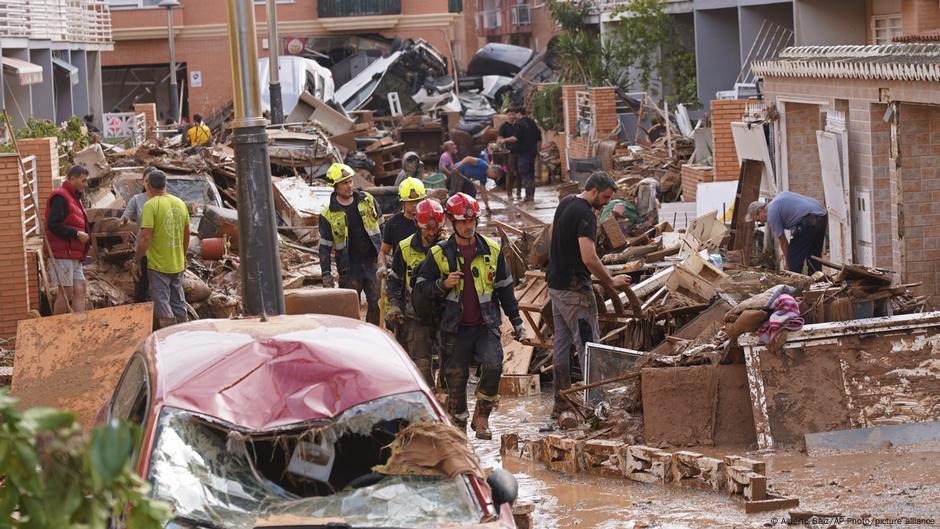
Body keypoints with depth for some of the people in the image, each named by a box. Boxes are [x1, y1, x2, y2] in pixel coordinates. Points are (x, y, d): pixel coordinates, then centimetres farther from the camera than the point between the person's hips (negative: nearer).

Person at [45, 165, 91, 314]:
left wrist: (85, 236, 12)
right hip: (63, 253, -10)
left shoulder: (74, 197, 19)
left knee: (79, 289, 5)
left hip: (74, 254, 10)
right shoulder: (60, 197, -13)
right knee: (66, 292, -7)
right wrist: (76, 234, -18)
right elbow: (53, 225, -21)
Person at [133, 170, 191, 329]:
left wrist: (137, 262, -11)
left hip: (158, 264, -6)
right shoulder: (180, 203, 5)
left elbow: (145, 237, -20)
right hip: (178, 263, 6)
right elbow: (187, 233, 13)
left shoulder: (151, 205, -15)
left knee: (162, 304, -1)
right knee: (178, 302, 17)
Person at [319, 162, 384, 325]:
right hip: (349, 267, -2)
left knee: (377, 304, 0)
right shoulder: (328, 214, -4)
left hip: (372, 262, 2)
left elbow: (381, 227, 15)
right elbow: (325, 246, -1)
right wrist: (326, 275, -6)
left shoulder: (367, 200, 4)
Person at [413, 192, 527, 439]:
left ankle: (482, 416, -4)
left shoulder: (491, 250, 5)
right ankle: (458, 426, 18)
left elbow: (505, 289, 13)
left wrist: (516, 321, 12)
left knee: (493, 365, -21)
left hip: (486, 325, 0)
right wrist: (443, 284, -16)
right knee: (456, 379, 2)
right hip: (455, 327, 0)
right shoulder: (439, 254, 0)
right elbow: (420, 290, 3)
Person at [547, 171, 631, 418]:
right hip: (574, 287, -9)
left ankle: (561, 403, 16)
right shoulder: (585, 215, -19)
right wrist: (610, 281, -16)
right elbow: (589, 258, -27)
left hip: (555, 284, 9)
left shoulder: (565, 203, 10)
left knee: (561, 343, 12)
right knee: (587, 344, -6)